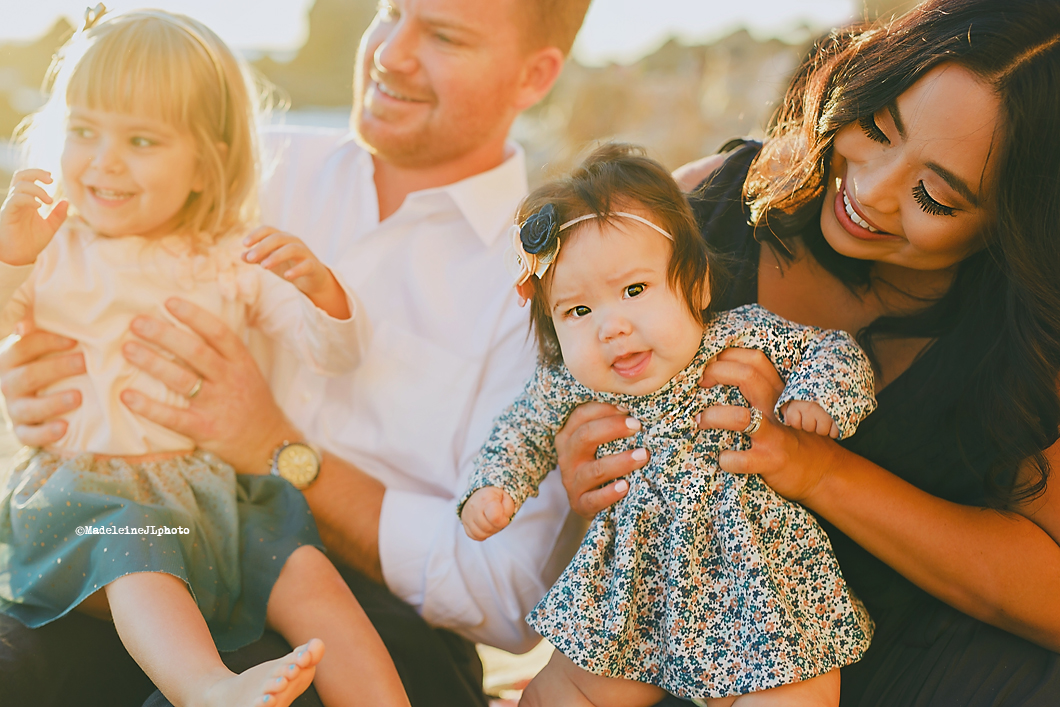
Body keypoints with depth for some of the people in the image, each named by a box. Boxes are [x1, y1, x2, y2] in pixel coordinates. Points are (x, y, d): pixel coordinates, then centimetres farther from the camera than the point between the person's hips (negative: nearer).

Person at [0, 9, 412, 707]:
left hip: (211, 486, 3)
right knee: (133, 551, -34)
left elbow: (336, 352, 6)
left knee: (304, 568, -20)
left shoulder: (231, 263, 10)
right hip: (82, 486, -2)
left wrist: (319, 285, -15)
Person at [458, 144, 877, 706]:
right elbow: (523, 428, 12)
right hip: (635, 587, 2)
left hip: (748, 582, -2)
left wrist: (813, 399, -20)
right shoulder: (568, 386, -7)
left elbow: (833, 351, -2)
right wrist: (491, 487, -2)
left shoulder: (746, 338, -14)